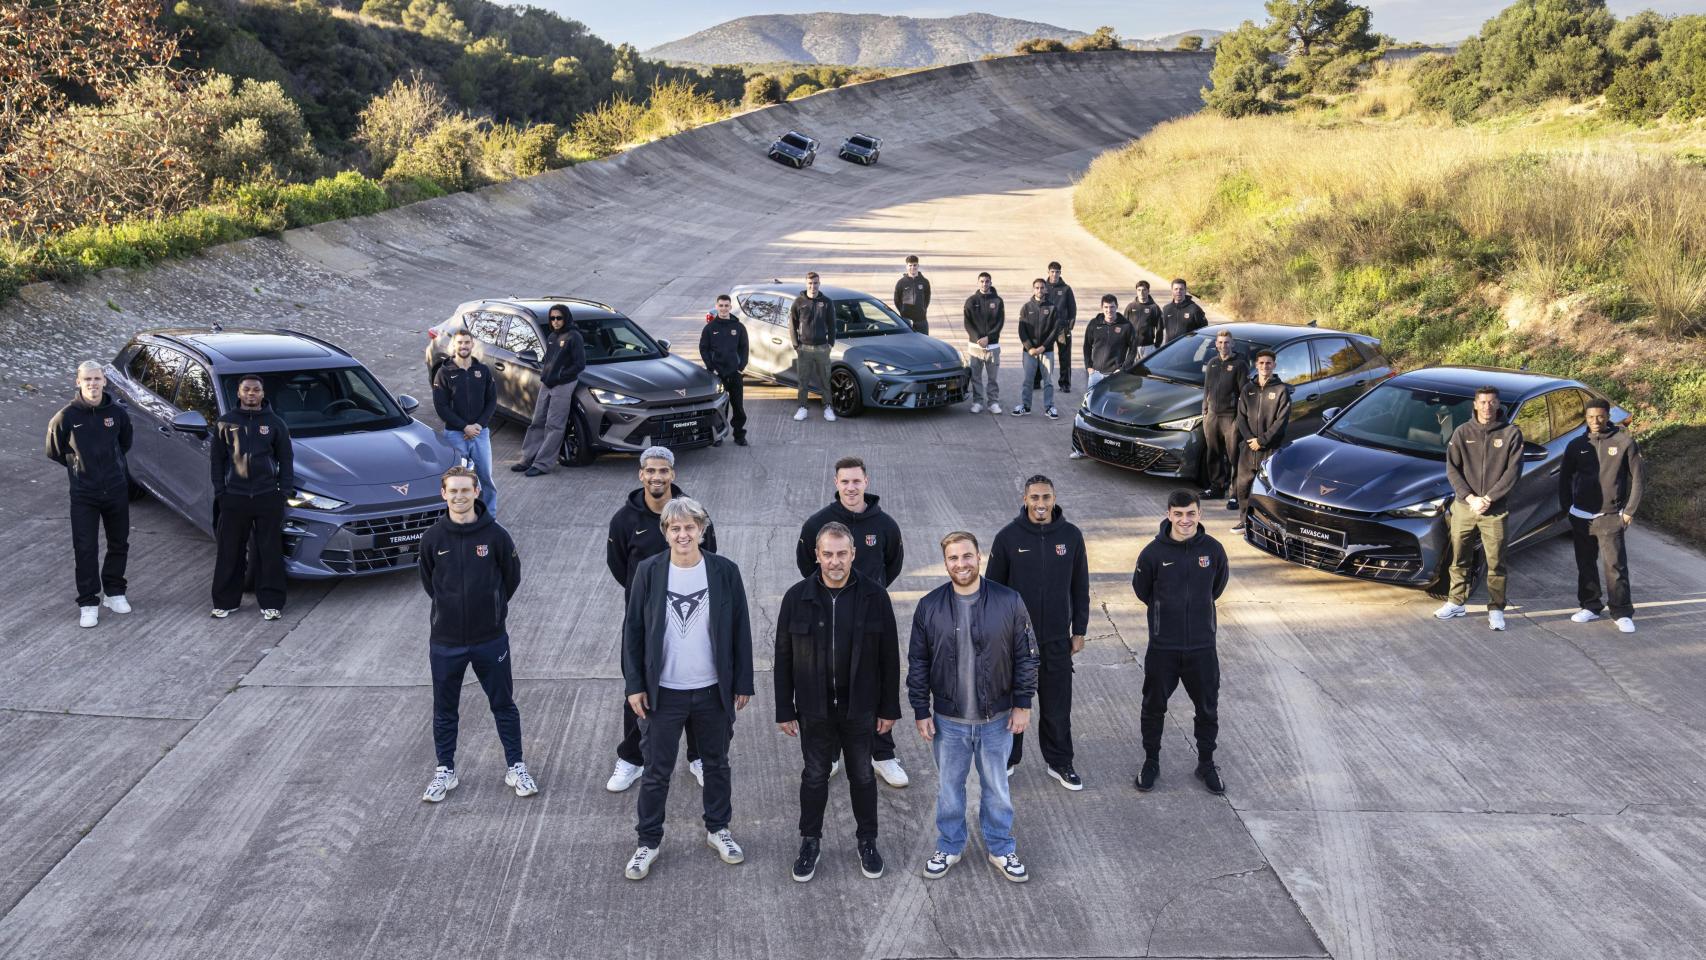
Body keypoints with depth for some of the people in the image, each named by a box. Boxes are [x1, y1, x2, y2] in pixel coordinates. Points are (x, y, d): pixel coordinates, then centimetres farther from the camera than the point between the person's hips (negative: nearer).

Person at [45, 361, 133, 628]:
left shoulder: (117, 413, -3)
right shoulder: (67, 416, -10)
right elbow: (54, 452, 5)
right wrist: (77, 466, 10)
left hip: (117, 490, 3)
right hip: (83, 494, -3)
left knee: (119, 545, 13)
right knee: (85, 550, -2)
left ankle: (113, 592, 30)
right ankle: (88, 603, 6)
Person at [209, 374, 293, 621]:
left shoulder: (275, 423, 5)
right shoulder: (225, 422, 6)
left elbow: (286, 459, 8)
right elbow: (216, 459, 9)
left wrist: (284, 489, 0)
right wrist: (219, 490, 1)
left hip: (268, 497, 0)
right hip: (234, 497, 1)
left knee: (270, 552, 3)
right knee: (229, 552, 5)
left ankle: (271, 603, 11)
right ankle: (225, 602, 16)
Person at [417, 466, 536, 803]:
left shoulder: (495, 534, -11)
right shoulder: (433, 538, -7)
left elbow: (511, 576, 3)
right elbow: (428, 581, 9)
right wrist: (450, 608, 9)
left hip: (490, 638, -1)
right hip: (445, 640, 1)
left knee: (503, 704, 11)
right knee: (445, 710, 13)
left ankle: (515, 768, 25)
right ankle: (445, 771, 29)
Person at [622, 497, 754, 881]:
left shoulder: (725, 571, -6)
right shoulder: (649, 572, -7)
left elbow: (740, 629, 0)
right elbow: (633, 630, -2)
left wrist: (743, 683, 1)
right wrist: (635, 685, -4)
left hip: (713, 690, 1)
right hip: (664, 692, -1)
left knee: (716, 764, 17)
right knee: (657, 771, 8)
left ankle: (718, 829, 37)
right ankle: (648, 842, 23)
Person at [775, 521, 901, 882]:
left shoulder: (874, 596, -8)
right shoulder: (797, 597, -7)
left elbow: (889, 657, -2)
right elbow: (783, 659, -2)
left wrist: (889, 707, -2)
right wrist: (784, 710, -2)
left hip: (860, 708, 0)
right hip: (814, 708, 0)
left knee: (862, 775, 14)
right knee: (814, 775, 13)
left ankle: (867, 841, 32)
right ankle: (810, 842, 30)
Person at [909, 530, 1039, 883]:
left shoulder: (1009, 602, -10)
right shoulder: (929, 607, -7)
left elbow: (1026, 656, -3)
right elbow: (917, 663, -1)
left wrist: (1022, 704, -4)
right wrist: (921, 712, -2)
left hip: (996, 719, -1)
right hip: (948, 720, 1)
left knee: (997, 788, 15)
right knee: (948, 787, 15)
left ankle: (1001, 849, 33)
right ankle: (949, 847, 35)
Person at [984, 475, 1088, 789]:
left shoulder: (1071, 536, -2)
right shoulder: (1008, 537, -7)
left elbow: (1080, 587, 6)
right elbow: (992, 587, -1)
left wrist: (1079, 631, 6)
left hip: (1057, 639, 1)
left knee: (1058, 706, 8)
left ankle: (1060, 762, 23)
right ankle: (1007, 759, 27)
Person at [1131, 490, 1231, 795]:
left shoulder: (1213, 549, -8)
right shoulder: (1154, 552, -13)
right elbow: (1142, 590, 4)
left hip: (1202, 646, 1)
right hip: (1162, 647, -1)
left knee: (1208, 709, 13)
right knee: (1154, 707, 12)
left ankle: (1206, 764, 31)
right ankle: (1151, 762, 30)